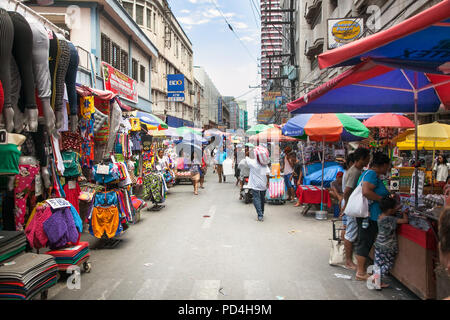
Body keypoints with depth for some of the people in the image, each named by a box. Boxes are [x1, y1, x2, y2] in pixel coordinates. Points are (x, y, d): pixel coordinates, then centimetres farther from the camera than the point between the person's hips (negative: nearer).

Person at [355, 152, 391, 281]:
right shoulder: (372, 174, -16)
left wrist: (388, 195, 22)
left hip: (365, 215, 11)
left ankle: (360, 268, 25)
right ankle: (360, 272, 5)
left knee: (363, 242, 16)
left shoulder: (369, 173, 17)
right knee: (365, 242, -3)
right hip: (369, 215, -11)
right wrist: (382, 199, -19)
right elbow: (366, 192, -28)